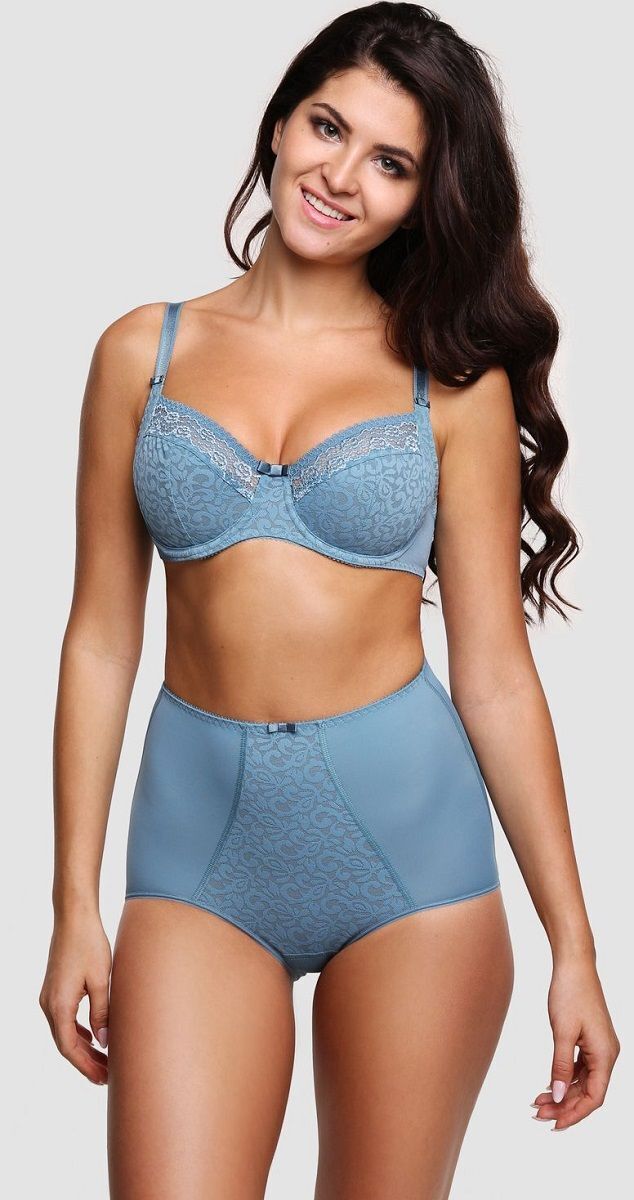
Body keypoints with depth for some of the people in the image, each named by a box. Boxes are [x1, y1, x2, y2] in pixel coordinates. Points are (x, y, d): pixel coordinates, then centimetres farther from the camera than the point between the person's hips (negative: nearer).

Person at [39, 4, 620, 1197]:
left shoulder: (454, 380, 1)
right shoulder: (144, 350, 5)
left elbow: (494, 670, 1)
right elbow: (101, 637, 6)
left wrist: (572, 944, 0)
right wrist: (75, 908, 3)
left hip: (406, 827, 0)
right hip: (198, 831, 1)